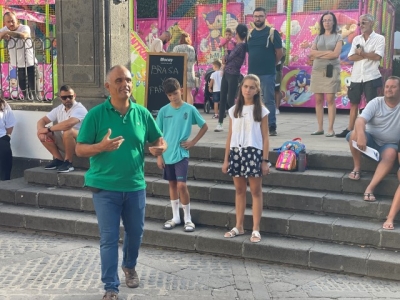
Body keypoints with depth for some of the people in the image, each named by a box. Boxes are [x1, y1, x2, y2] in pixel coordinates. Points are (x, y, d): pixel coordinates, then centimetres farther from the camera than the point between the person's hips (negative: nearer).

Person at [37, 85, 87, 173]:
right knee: (42, 134, -5)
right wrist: (41, 130, -18)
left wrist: (48, 129, -25)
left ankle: (68, 162, -18)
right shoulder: (59, 109, 4)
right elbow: (42, 121, 6)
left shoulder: (79, 109, -20)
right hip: (65, 142, 8)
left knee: (68, 131, -37)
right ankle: (59, 160, 1)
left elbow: (68, 124, -38)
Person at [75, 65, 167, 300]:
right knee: (109, 238, 1)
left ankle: (130, 266, 47)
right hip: (105, 187, -3)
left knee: (136, 232, 19)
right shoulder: (96, 114, -8)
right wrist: (102, 146, -27)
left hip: (135, 186, 4)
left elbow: (159, 140, 11)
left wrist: (160, 148, -13)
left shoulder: (142, 113, 1)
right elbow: (80, 149, -8)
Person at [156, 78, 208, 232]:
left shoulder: (190, 109, -5)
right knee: (172, 185, 12)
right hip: (167, 154, 3)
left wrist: (193, 142, -3)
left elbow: (204, 127, 5)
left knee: (181, 185, -9)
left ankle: (187, 218, 6)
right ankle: (175, 217, 24)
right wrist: (159, 155, 0)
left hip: (181, 154, -3)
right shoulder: (163, 111, 0)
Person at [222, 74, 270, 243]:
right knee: (239, 190, 11)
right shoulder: (234, 110, 8)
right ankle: (239, 227, 20)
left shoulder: (261, 111, 0)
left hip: (254, 152, -3)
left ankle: (256, 229, 7)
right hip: (236, 152, 3)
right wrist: (226, 159, 7)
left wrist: (265, 160, -7)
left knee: (256, 191, 2)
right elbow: (230, 136, 10)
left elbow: (265, 137, -2)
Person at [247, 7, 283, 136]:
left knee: (269, 100, -3)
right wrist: (254, 64, 11)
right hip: (252, 73, 5)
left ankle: (272, 127, 2)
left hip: (267, 73, -5)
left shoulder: (272, 32, -3)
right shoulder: (250, 34, 11)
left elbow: (280, 53, -1)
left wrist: (270, 64, 6)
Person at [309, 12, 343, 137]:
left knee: (330, 99, -8)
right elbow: (311, 53, 0)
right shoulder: (318, 37, 14)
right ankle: (320, 128, 8)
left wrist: (318, 55, -5)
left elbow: (336, 54, -9)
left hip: (331, 70, -4)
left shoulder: (337, 37, 6)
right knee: (318, 100, 2)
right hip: (317, 70, 4)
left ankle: (330, 129, -6)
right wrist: (327, 52, -9)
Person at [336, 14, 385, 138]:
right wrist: (368, 55, -11)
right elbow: (351, 57, -1)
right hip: (356, 77, 5)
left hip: (371, 77, -5)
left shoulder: (379, 38, -1)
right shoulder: (356, 39, 12)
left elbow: (378, 56, -14)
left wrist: (362, 54, -6)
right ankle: (349, 129, 14)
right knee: (354, 103, 8)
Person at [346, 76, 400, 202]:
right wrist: (361, 134, -44)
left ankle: (370, 189, -39)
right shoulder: (376, 103, -6)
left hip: (389, 144, 0)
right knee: (355, 134, -30)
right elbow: (360, 120, -24)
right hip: (371, 139, 0)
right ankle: (357, 168, -12)